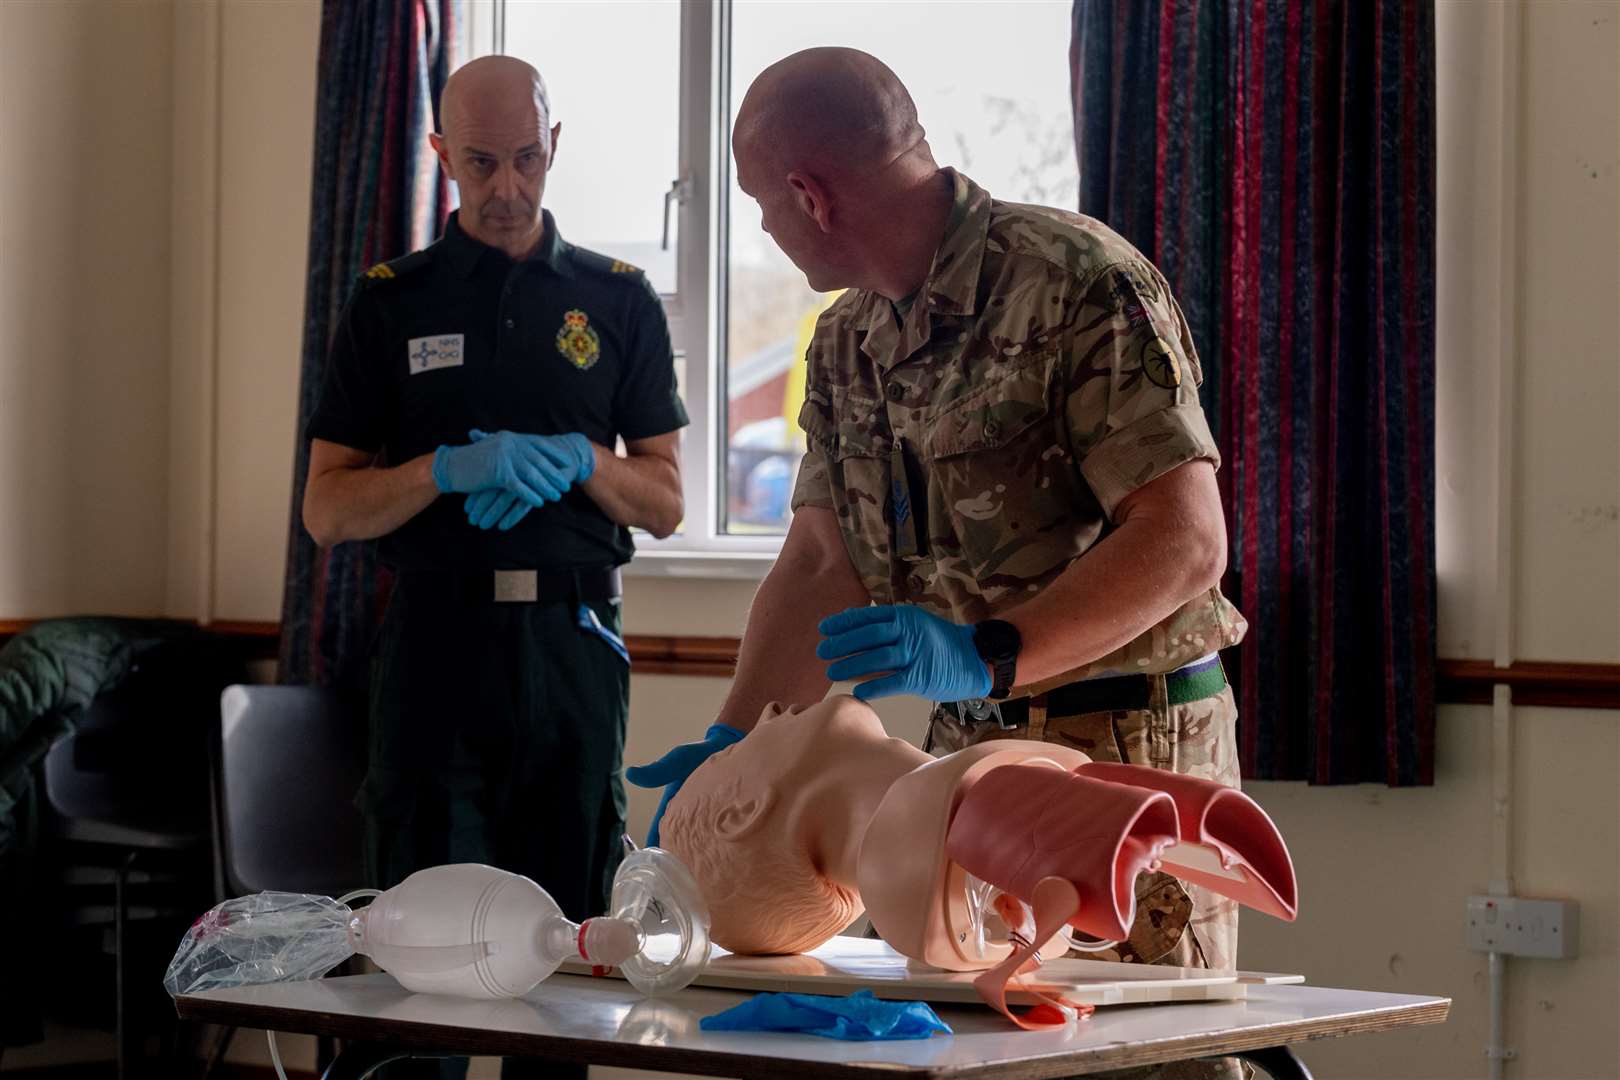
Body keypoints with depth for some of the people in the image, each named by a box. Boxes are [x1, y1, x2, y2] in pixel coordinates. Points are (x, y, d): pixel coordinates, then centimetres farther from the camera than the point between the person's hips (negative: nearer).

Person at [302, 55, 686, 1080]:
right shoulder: (392, 303, 7)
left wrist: (576, 460, -10)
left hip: (574, 643, 1)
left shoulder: (618, 301, 10)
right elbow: (327, 510, 3)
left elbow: (665, 503, 10)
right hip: (438, 639, -1)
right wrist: (449, 469, -14)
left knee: (566, 925, 3)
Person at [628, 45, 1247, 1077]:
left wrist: (988, 656, -32)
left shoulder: (1079, 285, -16)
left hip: (1128, 754, -8)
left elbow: (1186, 542, -23)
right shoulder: (849, 342, 11)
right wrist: (735, 741, 0)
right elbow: (820, 563, 12)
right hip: (964, 752, 8)